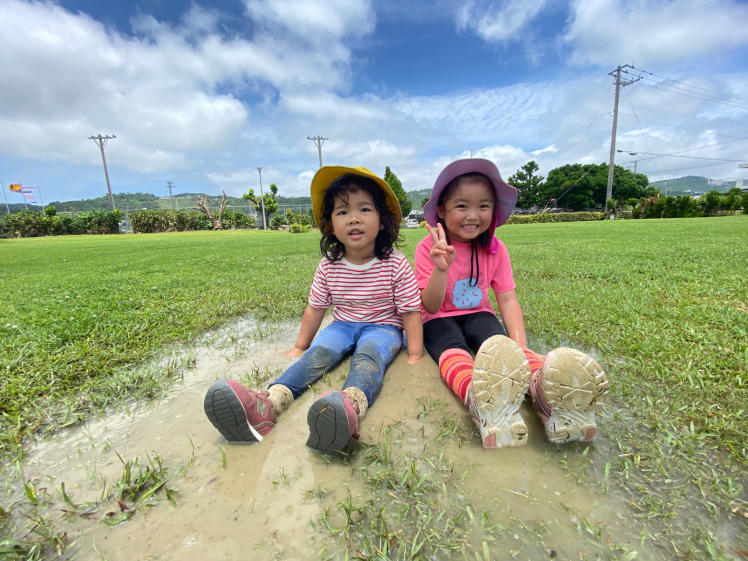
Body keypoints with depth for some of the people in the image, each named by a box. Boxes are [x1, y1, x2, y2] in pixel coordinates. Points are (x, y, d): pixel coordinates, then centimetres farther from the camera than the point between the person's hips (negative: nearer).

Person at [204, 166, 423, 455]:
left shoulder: (395, 264, -13)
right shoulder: (328, 265, -4)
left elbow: (411, 312, -8)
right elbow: (315, 309, 6)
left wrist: (415, 355, -10)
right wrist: (299, 346, 13)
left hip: (383, 326, -3)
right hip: (343, 325, 4)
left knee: (367, 355, -35)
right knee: (317, 353, -25)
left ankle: (351, 406, -63)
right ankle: (267, 404, -45)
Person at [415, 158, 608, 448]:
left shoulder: (495, 249, -1)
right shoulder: (428, 248, -12)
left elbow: (508, 299, -5)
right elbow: (431, 306, -15)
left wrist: (520, 346, -20)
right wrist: (441, 268, -34)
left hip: (478, 314, 4)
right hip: (440, 319, -3)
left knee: (500, 342, -30)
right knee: (452, 349, -36)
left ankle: (545, 389, -55)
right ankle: (479, 398, -65)